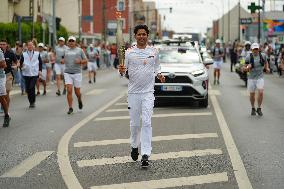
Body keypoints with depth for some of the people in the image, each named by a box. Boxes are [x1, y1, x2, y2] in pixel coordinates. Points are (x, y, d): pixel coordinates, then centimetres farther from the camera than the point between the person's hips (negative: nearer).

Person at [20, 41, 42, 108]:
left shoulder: (37, 54, 6)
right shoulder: (24, 54, 7)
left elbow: (40, 62, 11)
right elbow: (21, 62, 8)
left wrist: (40, 70, 2)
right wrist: (22, 66, -14)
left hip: (34, 73, -2)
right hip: (26, 74, 2)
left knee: (32, 87, -15)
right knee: (27, 89, 3)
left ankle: (33, 101, -3)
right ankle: (31, 102, 18)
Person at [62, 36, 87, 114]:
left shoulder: (80, 50, 4)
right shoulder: (66, 51, 12)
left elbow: (85, 61, 5)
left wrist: (80, 61, -14)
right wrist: (63, 61, 2)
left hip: (77, 73, -2)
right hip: (67, 73, 2)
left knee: (77, 91, 4)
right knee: (69, 90, -10)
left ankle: (80, 100, 37)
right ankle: (70, 108, -5)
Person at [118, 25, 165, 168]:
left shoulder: (154, 51, 4)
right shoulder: (129, 52, 0)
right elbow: (123, 71, 1)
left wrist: (159, 75, -2)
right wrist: (121, 71, -22)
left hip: (148, 92, -1)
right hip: (133, 92, 1)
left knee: (146, 122, -10)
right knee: (134, 123, 11)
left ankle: (145, 154, -13)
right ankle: (134, 146, 36)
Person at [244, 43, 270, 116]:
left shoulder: (263, 55, -3)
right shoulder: (248, 57, -9)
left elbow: (265, 62, 19)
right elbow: (247, 69, -3)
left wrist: (267, 68, 3)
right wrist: (248, 67, -26)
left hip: (260, 77, 0)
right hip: (251, 78, 0)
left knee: (261, 92, -16)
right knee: (252, 94, 7)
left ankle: (259, 108, 3)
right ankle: (253, 109, 31)